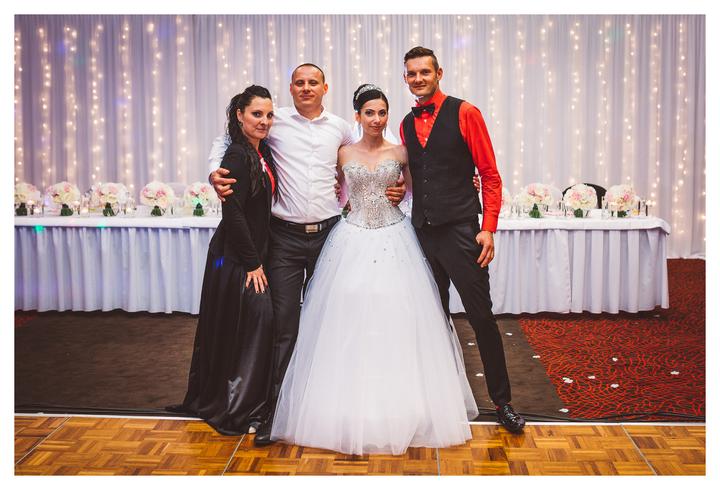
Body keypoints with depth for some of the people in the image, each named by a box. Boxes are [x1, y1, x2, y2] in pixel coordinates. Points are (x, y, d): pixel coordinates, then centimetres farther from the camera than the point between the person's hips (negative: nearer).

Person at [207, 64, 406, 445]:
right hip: (285, 236, -2)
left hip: (329, 232, 3)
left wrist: (393, 190, 8)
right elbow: (225, 139, 11)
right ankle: (275, 408, 5)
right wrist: (215, 172, -8)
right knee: (283, 323, -4)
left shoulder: (340, 128, 8)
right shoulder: (276, 121, 2)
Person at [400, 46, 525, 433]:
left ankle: (502, 402, 10)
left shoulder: (464, 114, -2)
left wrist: (488, 228, -12)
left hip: (460, 230, -5)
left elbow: (490, 174, -5)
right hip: (422, 231, 5)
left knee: (481, 316, -3)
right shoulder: (407, 125, 14)